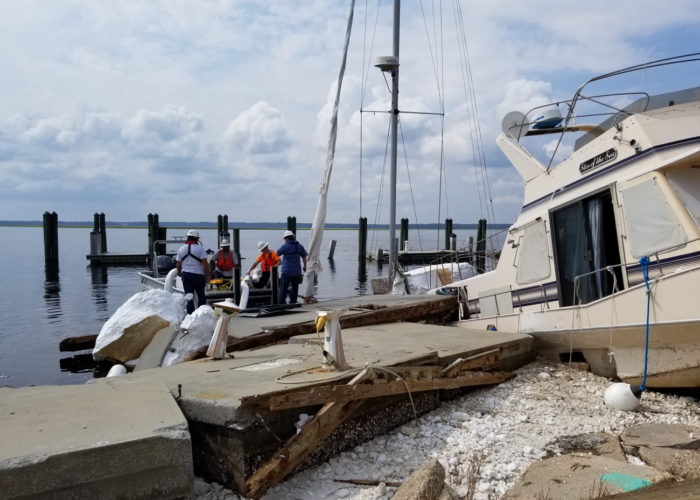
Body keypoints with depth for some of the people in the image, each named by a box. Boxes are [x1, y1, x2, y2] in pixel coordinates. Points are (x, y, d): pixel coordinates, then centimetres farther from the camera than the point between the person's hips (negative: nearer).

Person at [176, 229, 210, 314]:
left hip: (185, 274, 4)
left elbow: (178, 264, 10)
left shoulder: (181, 248, 7)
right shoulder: (200, 248, -6)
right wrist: (208, 275, -5)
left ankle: (190, 314, 5)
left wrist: (179, 273, 26)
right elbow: (205, 263, -11)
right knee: (201, 295, 7)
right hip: (198, 274, -4)